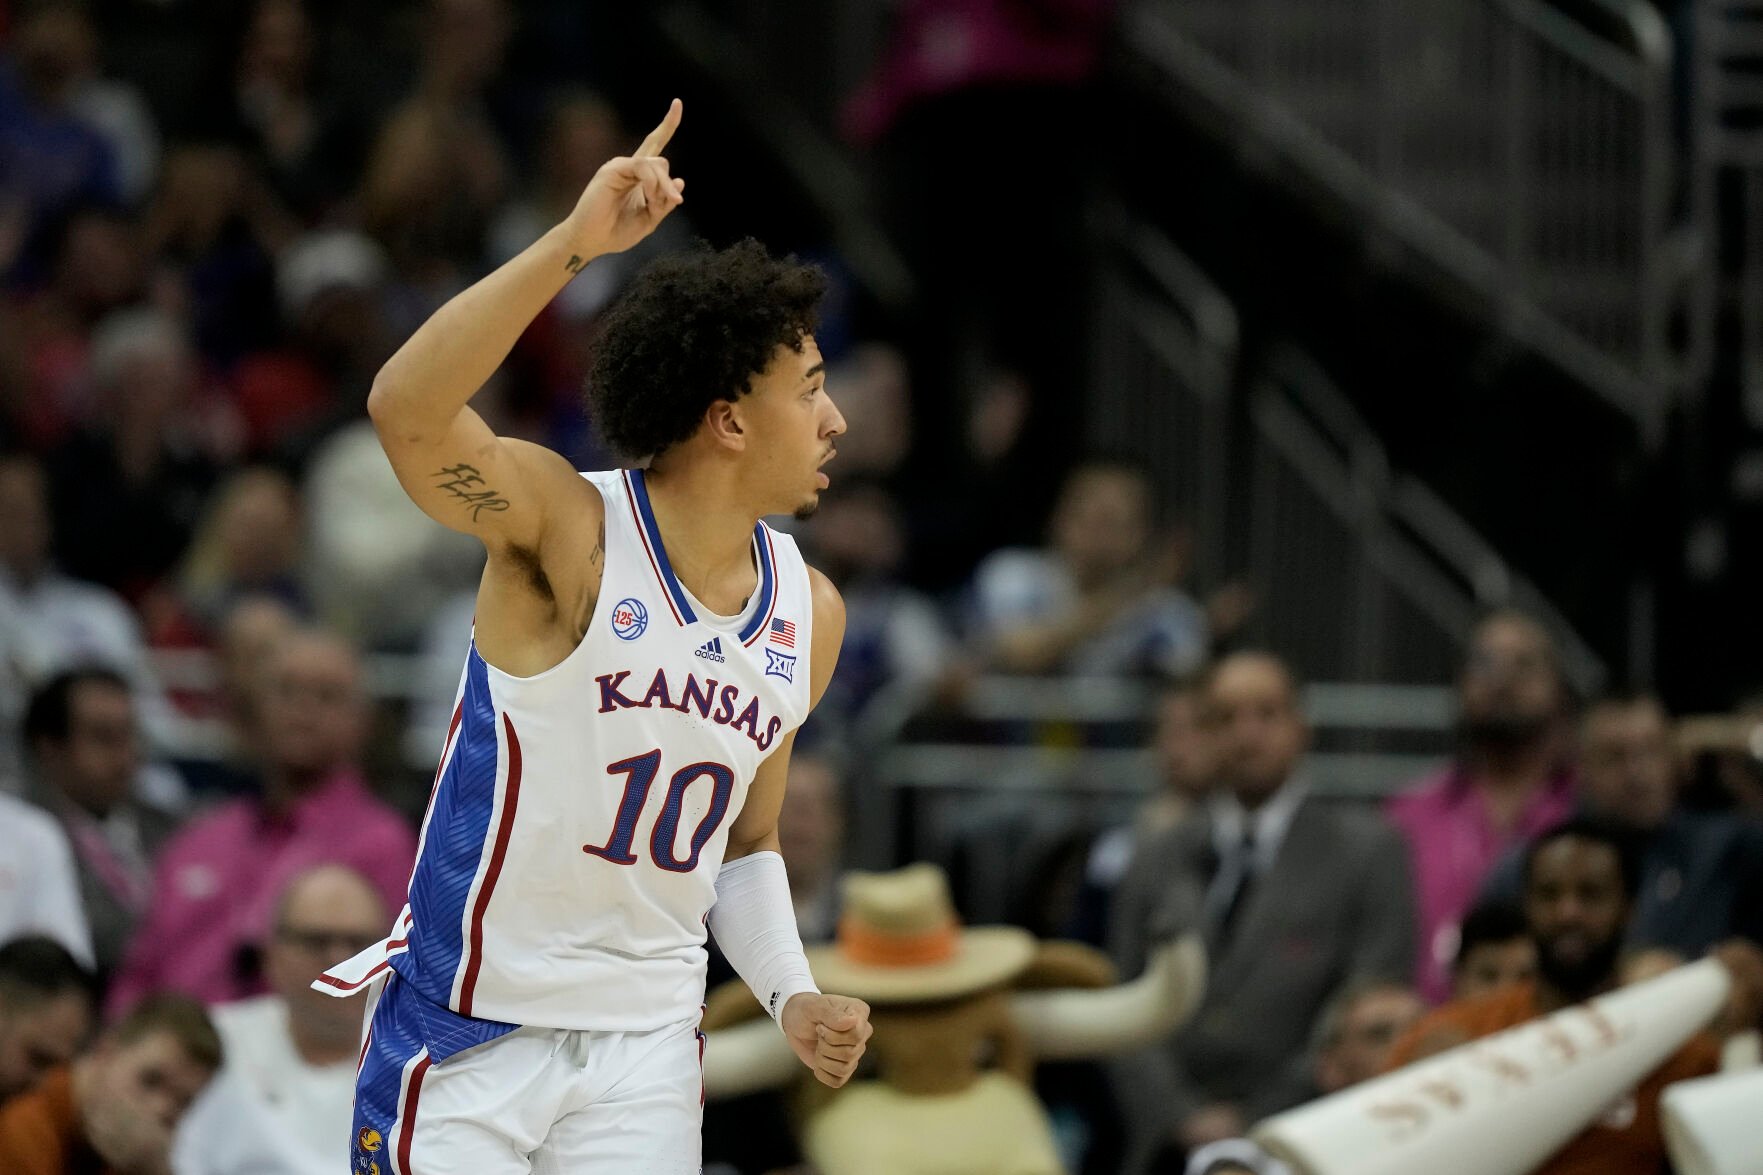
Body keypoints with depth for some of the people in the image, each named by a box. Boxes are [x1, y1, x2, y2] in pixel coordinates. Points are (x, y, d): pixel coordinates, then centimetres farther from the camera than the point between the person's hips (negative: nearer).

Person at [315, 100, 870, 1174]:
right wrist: (573, 245, -40)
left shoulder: (810, 613, 6)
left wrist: (792, 995, 1)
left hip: (646, 1048, 5)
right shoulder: (570, 530, -13)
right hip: (470, 1032, -5)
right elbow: (406, 410, -33)